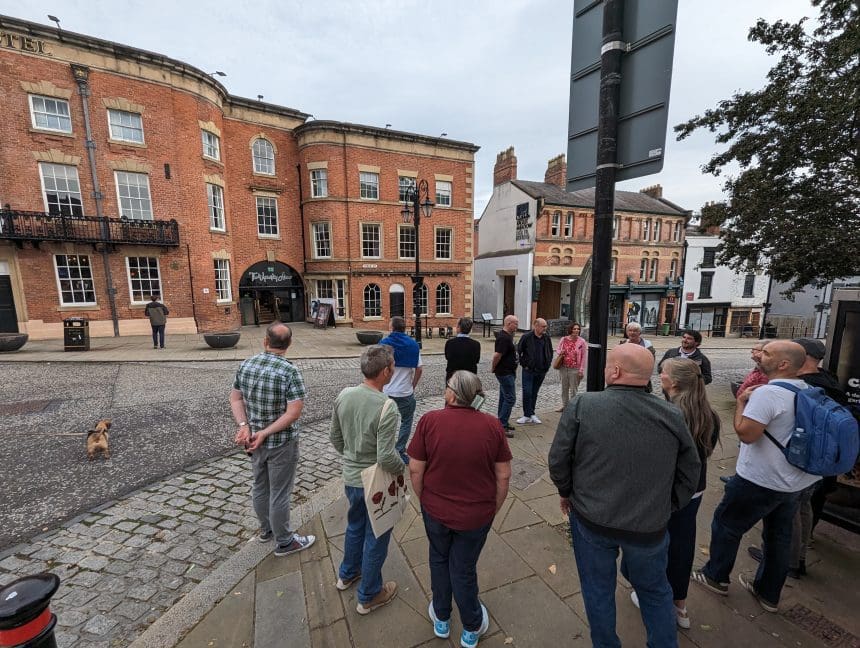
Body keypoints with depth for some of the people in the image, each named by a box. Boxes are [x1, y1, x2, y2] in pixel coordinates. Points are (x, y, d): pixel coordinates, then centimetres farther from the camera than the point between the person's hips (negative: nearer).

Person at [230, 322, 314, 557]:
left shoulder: (245, 365, -5)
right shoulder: (290, 371, -23)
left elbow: (235, 398, 0)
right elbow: (294, 412, -26)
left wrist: (244, 426, -9)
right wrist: (265, 433, -18)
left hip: (255, 440, 6)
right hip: (281, 443, -6)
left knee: (260, 487, 24)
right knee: (280, 493, 10)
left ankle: (266, 529, 45)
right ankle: (284, 542, 29)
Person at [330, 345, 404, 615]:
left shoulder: (343, 396, -11)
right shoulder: (387, 407, -31)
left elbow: (335, 437, 1)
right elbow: (387, 457, -29)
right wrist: (402, 468, -9)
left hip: (350, 477, 6)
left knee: (355, 525, 31)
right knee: (376, 537, 17)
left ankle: (347, 574, 53)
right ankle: (369, 596, 39)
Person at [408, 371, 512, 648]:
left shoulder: (429, 420, -19)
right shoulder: (492, 425, -16)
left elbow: (415, 470, -12)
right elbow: (503, 476, -8)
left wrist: (425, 500, 5)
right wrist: (494, 508, 8)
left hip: (435, 510, 0)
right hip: (476, 515, 0)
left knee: (439, 560, 27)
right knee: (464, 569, 23)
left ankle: (441, 620, 49)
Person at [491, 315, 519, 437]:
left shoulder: (507, 336, 13)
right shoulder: (504, 338, -21)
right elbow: (497, 355, -26)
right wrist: (493, 368, -12)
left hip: (507, 372, 11)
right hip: (505, 373, -11)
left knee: (504, 397, 16)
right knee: (510, 398, -8)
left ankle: (502, 422, 27)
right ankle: (502, 426, -3)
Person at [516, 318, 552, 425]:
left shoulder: (547, 338, 3)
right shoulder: (527, 337, -10)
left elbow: (550, 352, 17)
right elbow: (518, 351, -4)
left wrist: (548, 364, 9)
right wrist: (524, 364, -6)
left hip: (541, 371, 4)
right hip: (529, 370, -4)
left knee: (534, 393, 13)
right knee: (527, 393, -4)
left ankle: (531, 414, 24)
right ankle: (527, 415, 8)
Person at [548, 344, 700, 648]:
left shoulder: (582, 405, -21)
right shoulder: (672, 415, -11)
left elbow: (558, 460, -14)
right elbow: (689, 475, -1)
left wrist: (567, 493, 5)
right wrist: (663, 509, 14)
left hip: (591, 520, -1)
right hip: (649, 526, 2)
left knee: (598, 591, 23)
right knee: (655, 591, 29)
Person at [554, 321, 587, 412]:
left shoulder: (582, 342, -7)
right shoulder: (564, 339, 2)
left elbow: (584, 357, -6)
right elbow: (557, 349, 16)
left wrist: (581, 370, -10)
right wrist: (560, 352, -9)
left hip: (575, 369, -4)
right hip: (563, 367, 4)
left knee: (573, 389, 4)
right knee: (564, 388, 15)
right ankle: (564, 405, 29)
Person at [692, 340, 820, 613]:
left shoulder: (767, 393, -26)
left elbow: (746, 434, -27)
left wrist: (740, 402, -16)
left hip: (761, 481, -8)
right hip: (795, 481, 8)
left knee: (726, 524, 11)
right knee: (779, 534, 20)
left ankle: (716, 577, 27)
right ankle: (768, 593, 36)